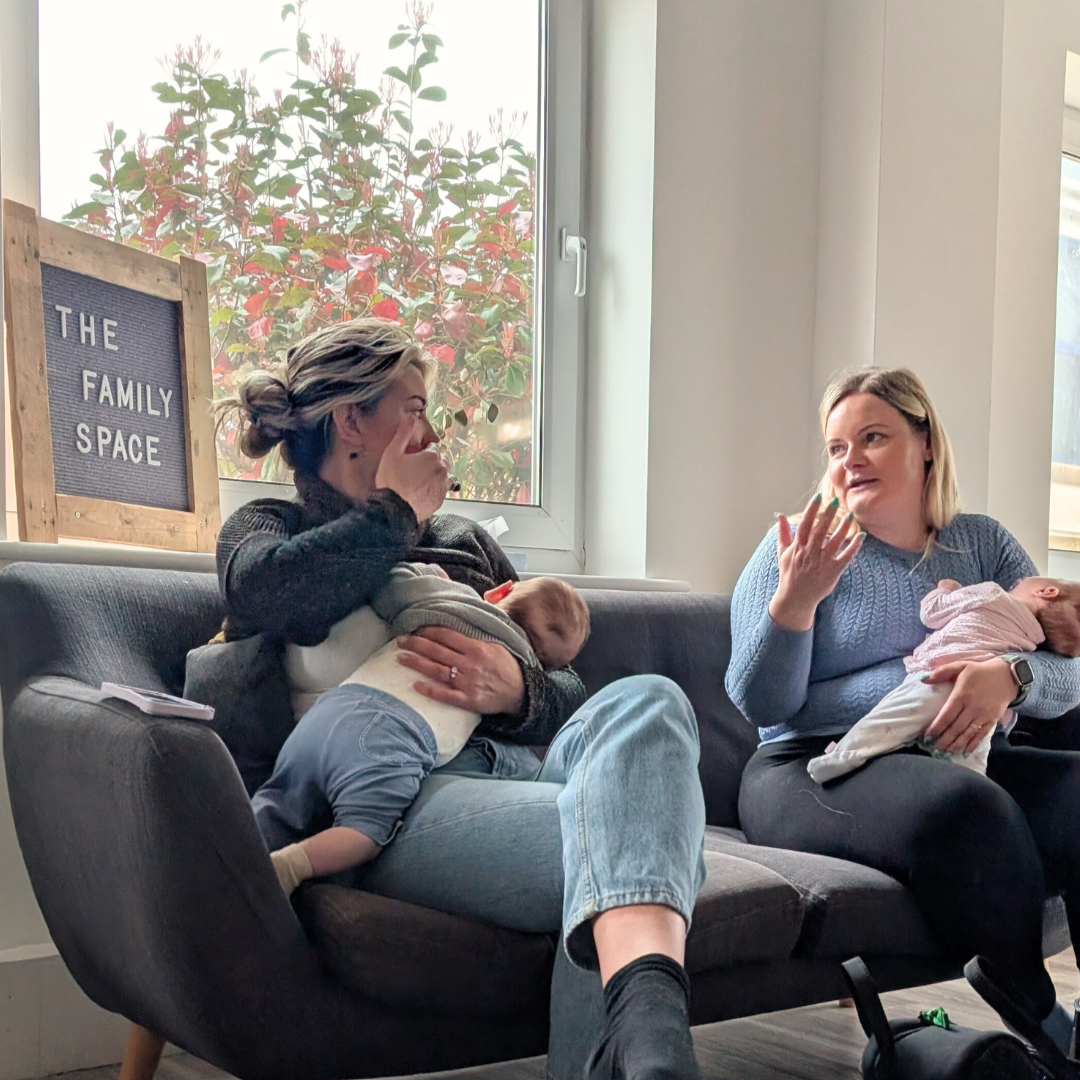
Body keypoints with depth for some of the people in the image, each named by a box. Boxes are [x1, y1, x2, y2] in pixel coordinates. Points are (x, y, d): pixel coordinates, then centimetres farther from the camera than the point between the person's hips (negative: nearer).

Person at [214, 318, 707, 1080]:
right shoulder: (268, 529, 20)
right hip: (393, 790, -4)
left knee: (643, 702, -33)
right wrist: (396, 513, 6)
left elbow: (568, 698, 24)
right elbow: (264, 590, -10)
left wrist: (514, 692, -3)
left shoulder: (465, 541, 34)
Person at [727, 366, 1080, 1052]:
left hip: (961, 760, 4)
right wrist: (796, 598, -20)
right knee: (965, 808, -35)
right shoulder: (800, 547, 6)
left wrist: (1009, 677, -16)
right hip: (816, 773, -4)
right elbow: (761, 704, -4)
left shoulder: (983, 544, 17)